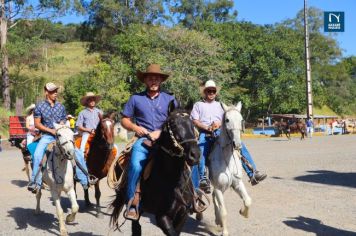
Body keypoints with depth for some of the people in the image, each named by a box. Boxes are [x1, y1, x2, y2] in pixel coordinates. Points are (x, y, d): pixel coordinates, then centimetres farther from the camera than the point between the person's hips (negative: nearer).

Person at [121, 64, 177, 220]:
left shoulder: (170, 99, 14)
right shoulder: (136, 99, 13)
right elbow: (124, 120, 16)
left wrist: (160, 132, -7)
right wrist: (135, 127, -5)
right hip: (144, 139, -1)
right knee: (136, 165, -28)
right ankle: (131, 204, -16)